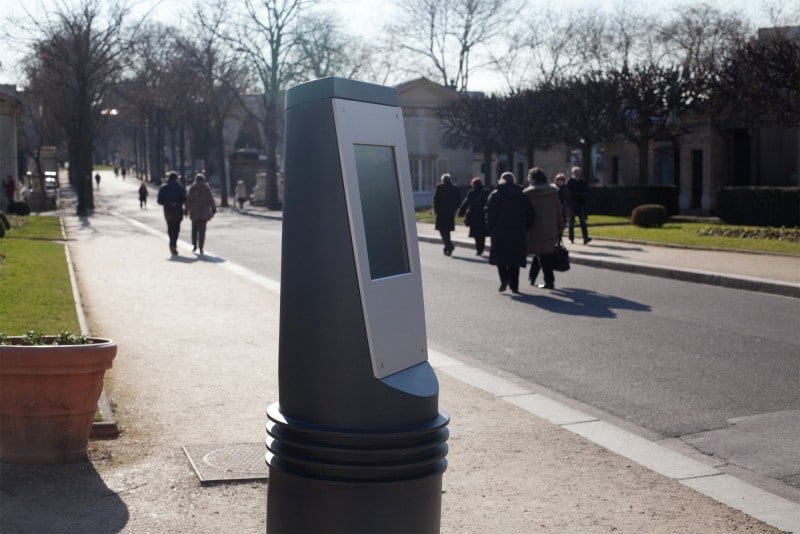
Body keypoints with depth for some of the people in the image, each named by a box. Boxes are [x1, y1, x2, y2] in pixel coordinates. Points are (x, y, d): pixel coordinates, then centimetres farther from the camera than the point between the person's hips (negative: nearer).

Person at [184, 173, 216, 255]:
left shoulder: (192, 189, -3)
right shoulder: (207, 189, -2)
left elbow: (188, 200, -2)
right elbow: (211, 200, -1)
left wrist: (187, 210, 4)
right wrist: (214, 209, 9)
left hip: (194, 212, 0)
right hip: (204, 212, 0)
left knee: (194, 229, 16)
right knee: (202, 230, 3)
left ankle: (194, 245, 7)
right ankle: (201, 248, -2)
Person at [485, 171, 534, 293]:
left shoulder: (495, 195, -2)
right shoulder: (521, 195, 8)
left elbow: (490, 214, -9)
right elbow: (529, 214, 7)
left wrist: (490, 229, 0)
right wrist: (525, 228, 13)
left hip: (500, 232, -3)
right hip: (518, 233, 3)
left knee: (500, 256, 6)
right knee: (515, 260, 9)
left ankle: (505, 279, -15)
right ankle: (514, 285, 7)